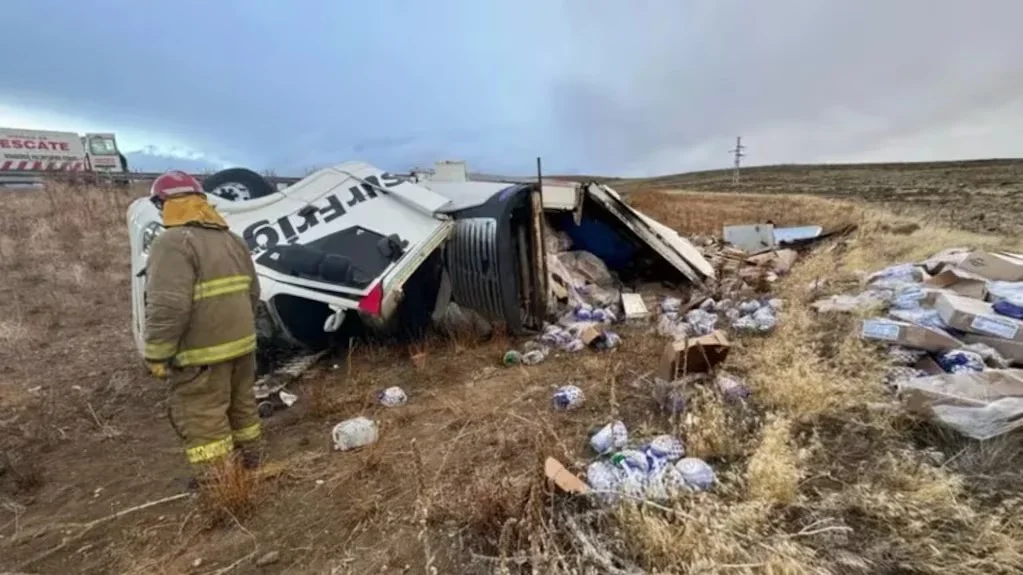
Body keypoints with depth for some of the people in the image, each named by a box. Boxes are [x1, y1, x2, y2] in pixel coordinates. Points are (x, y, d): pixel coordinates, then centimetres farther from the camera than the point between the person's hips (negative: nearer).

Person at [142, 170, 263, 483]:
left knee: (202, 417, 5)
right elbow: (253, 292, 15)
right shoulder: (231, 239, 11)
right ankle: (250, 460, 38)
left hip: (202, 352, -9)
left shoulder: (173, 242, -17)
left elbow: (168, 307, -24)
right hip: (241, 343, 9)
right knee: (241, 404, 22)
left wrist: (156, 355, -14)